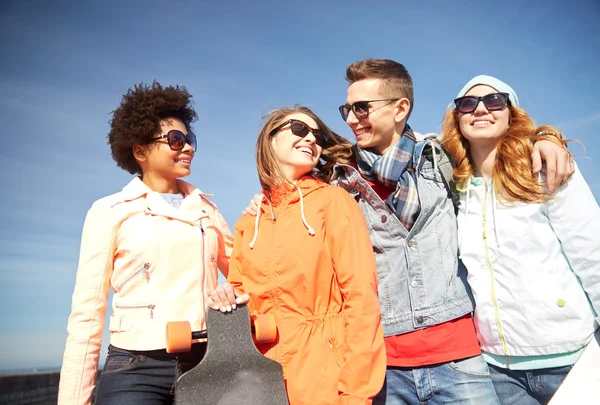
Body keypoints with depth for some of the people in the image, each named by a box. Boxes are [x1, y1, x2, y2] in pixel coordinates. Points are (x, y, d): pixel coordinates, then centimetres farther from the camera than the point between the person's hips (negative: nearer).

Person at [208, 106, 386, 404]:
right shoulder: (248, 223, 8)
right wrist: (228, 298, -5)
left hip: (325, 373, -4)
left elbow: (361, 295, -10)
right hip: (265, 373, 4)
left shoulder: (333, 200, -4)